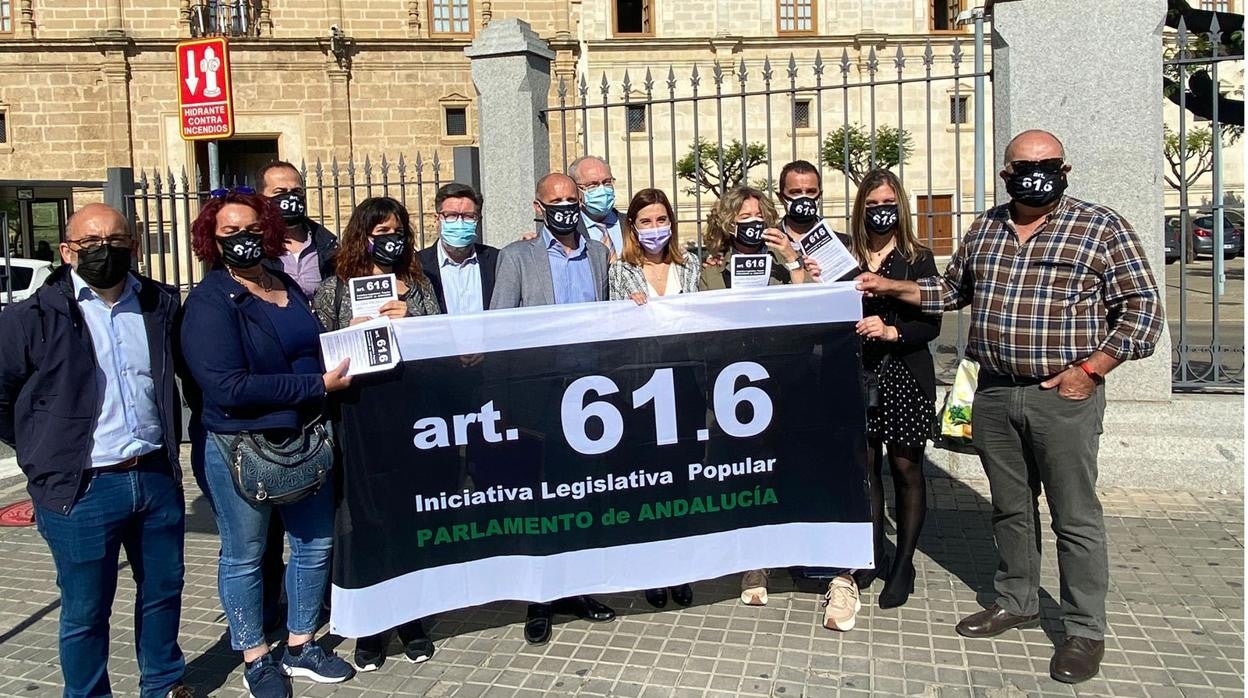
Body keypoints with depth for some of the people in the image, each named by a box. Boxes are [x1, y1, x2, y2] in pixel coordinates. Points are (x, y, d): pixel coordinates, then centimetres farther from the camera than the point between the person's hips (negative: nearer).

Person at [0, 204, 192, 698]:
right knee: (85, 612, 9)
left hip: (158, 478, 4)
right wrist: (47, 451, 0)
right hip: (82, 491, -4)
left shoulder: (160, 304, 4)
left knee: (164, 590, 18)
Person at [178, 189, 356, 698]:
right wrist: (318, 384, -23)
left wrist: (345, 352, 2)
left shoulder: (287, 287, 7)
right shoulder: (209, 301, -14)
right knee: (244, 556, 9)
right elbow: (229, 387, -24)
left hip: (303, 437, 7)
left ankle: (302, 646, 33)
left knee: (315, 544, 14)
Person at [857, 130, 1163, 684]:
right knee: (1010, 507, 16)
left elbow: (1142, 309, -5)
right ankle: (1017, 602, 33)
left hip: (1063, 395, -4)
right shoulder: (984, 229, 11)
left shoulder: (1101, 228, -4)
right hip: (994, 393, 5)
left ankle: (1085, 631, 16)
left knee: (1075, 518, 3)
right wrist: (890, 288, 13)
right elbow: (952, 289, 23)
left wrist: (1089, 370, -12)